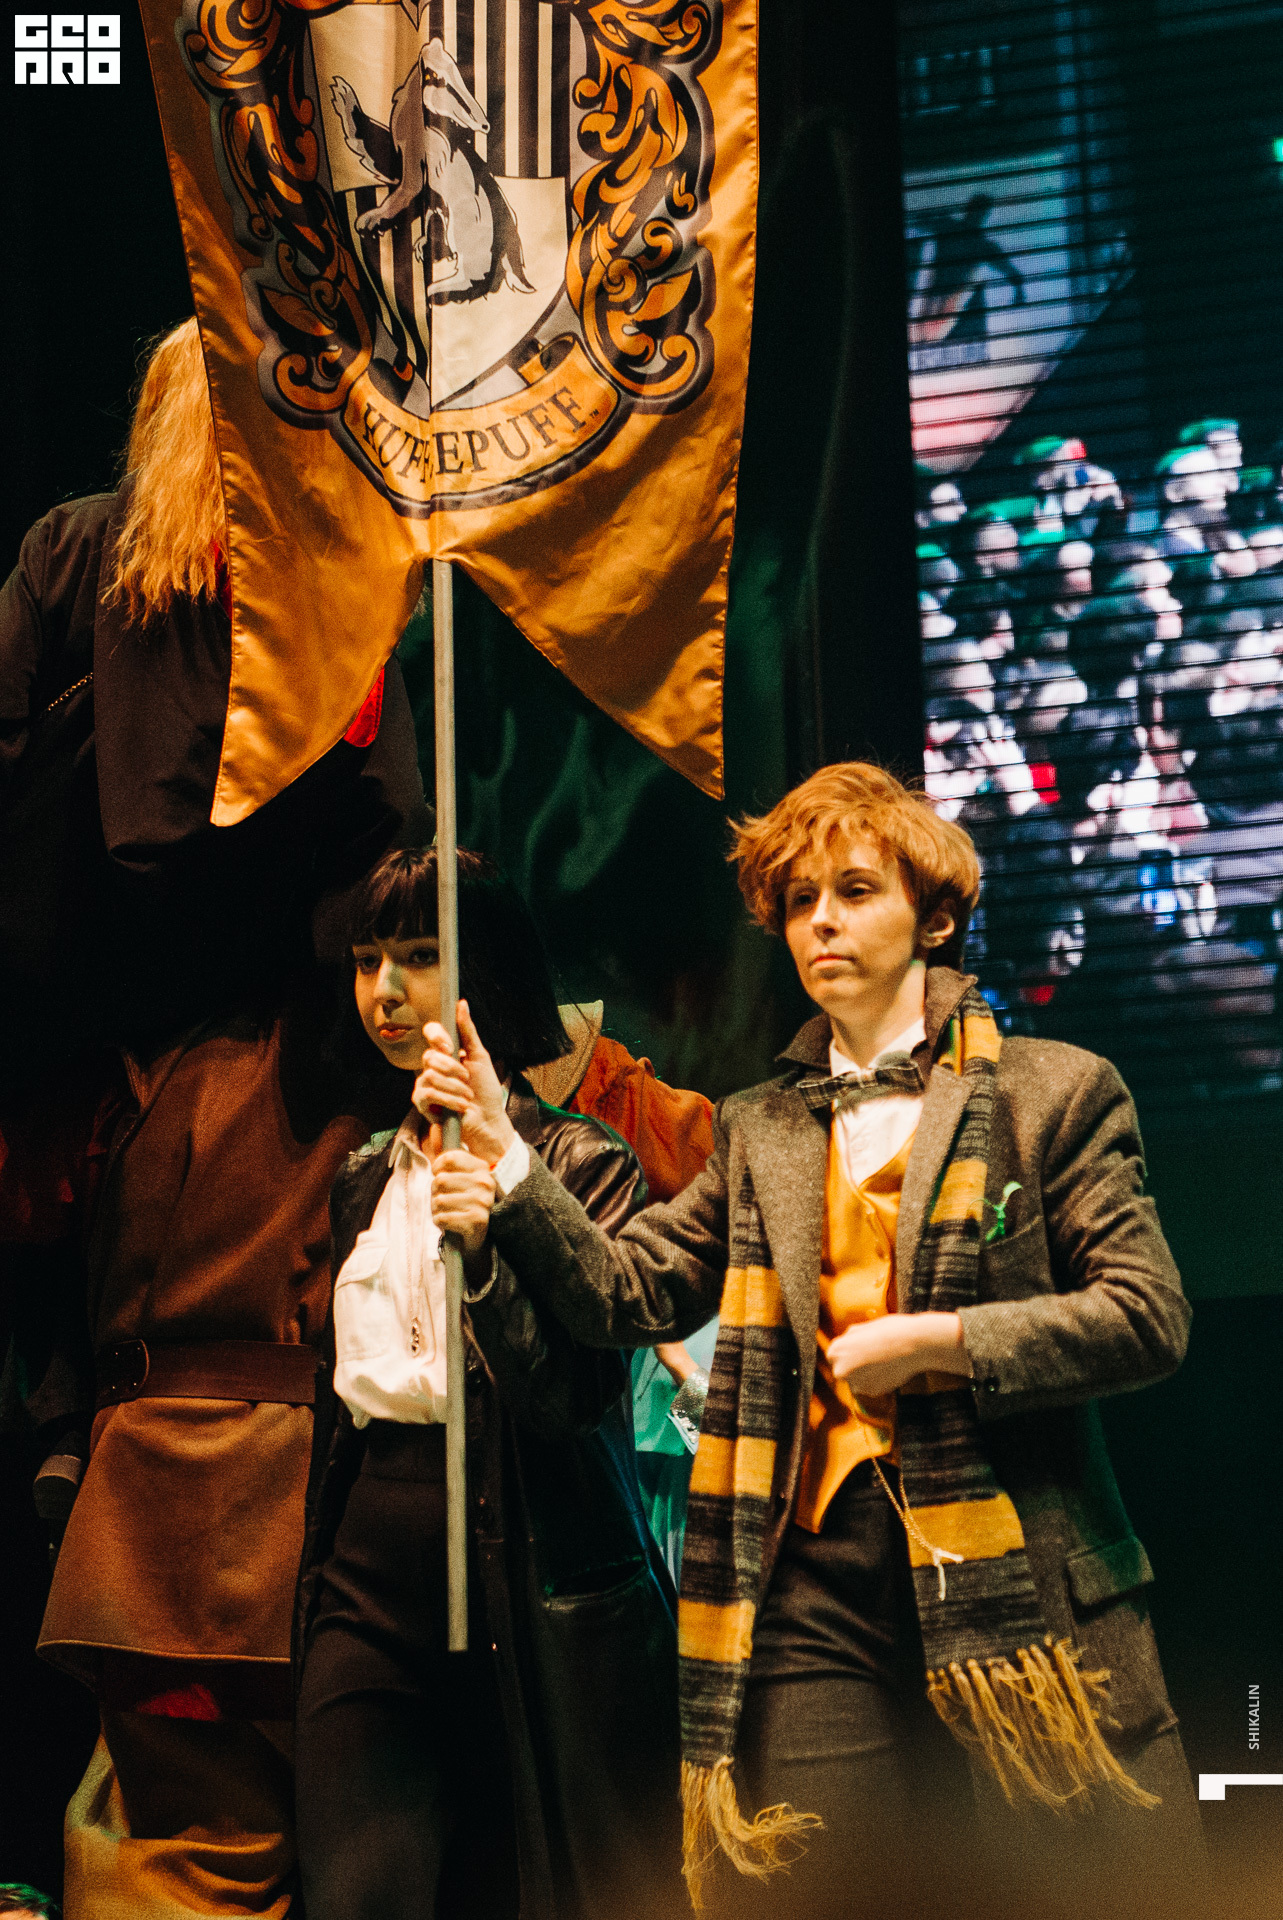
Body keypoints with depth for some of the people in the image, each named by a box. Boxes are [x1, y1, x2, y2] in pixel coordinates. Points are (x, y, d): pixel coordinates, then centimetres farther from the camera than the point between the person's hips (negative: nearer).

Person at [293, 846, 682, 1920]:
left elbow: (570, 1397, -13)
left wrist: (488, 1249, -27)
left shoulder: (581, 1162, -3)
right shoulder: (366, 1181, 16)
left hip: (536, 1583, -4)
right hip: (372, 1582, 5)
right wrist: (318, 1578, 19)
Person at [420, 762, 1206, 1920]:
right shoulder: (762, 1133, 17)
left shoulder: (1053, 1095, 5)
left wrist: (941, 1342, -10)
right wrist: (505, 1155, -4)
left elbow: (1147, 1319, -3)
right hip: (819, 1576, 3)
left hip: (1015, 1576, -3)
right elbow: (625, 1295, 7)